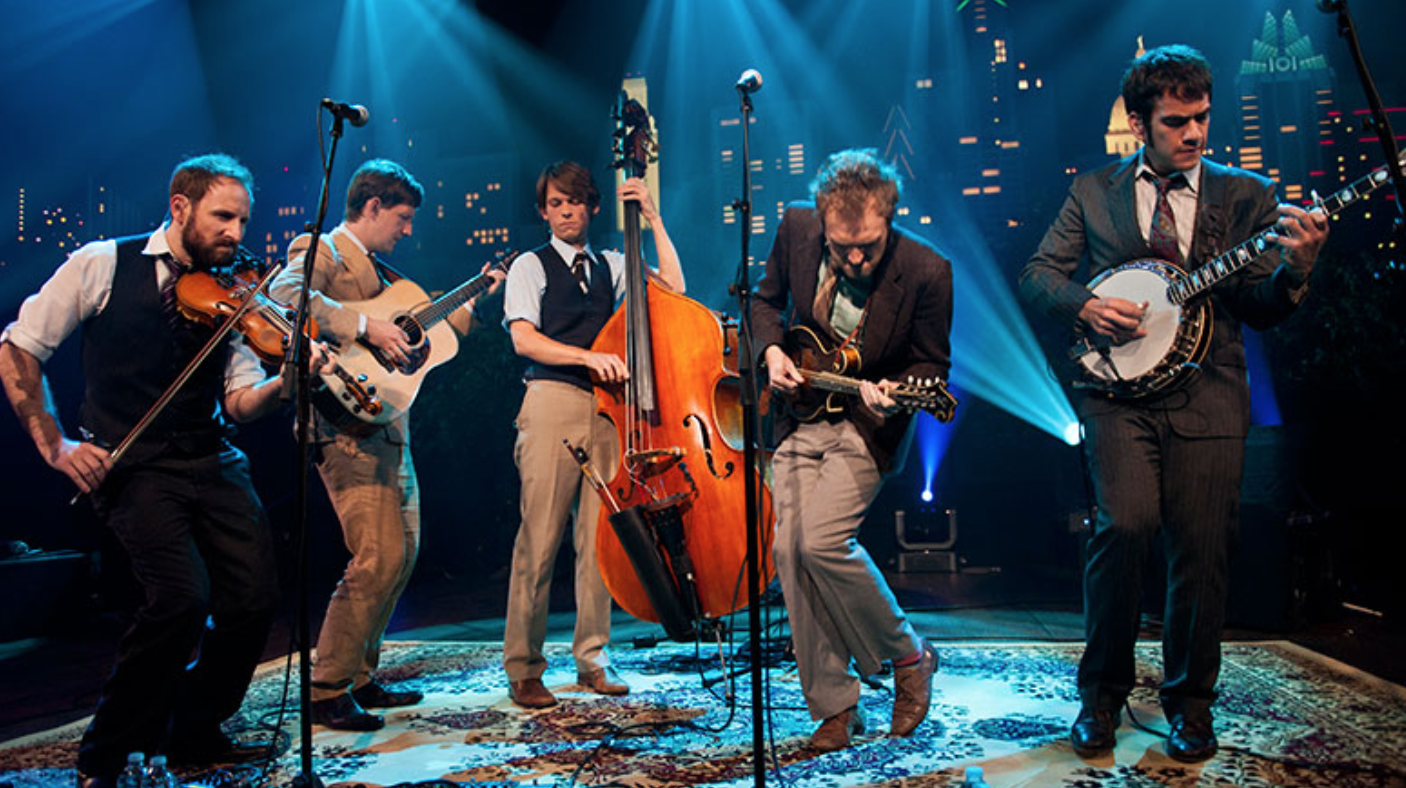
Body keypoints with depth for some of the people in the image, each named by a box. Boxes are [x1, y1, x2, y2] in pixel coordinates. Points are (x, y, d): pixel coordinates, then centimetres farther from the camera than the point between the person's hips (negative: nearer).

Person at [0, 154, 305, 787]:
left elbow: (239, 400, 2)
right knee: (183, 597, -22)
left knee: (254, 597, -7)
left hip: (211, 460, 5)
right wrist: (54, 443, -7)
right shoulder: (103, 266, -2)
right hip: (133, 465, -4)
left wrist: (285, 384, -20)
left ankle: (194, 733, 19)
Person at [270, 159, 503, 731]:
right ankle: (326, 689, -3)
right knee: (380, 558, -14)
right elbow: (284, 295, -27)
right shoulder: (320, 252, -5)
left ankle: (361, 676, 23)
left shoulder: (376, 269, 22)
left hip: (388, 428, 10)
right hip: (349, 426, -10)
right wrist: (364, 326, -30)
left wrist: (470, 303, 24)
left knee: (403, 552, 12)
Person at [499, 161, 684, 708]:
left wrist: (653, 219, 5)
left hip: (608, 406, 3)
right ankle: (523, 668, 2)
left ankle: (592, 658, 13)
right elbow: (523, 339, -5)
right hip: (552, 402, -3)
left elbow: (673, 290, 5)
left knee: (599, 536, 1)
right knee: (539, 537, -7)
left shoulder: (612, 266, 19)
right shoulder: (530, 267, 9)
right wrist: (588, 356, -19)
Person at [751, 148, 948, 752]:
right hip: (800, 413, 5)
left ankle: (908, 656, 7)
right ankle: (834, 706, 11)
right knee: (789, 550, -3)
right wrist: (771, 350, -6)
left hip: (867, 424, -4)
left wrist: (892, 396, -24)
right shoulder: (796, 228, -8)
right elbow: (766, 298, 12)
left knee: (821, 540, -20)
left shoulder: (926, 272, -19)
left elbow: (932, 365, -5)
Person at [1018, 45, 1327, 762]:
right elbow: (1037, 274, 9)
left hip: (1208, 394, 1)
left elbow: (1259, 309, 6)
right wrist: (1085, 306, -9)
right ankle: (1102, 691, 3)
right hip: (1120, 389, -1)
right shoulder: (1093, 192, 13)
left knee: (1202, 550, -3)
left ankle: (1190, 702, 20)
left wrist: (1294, 269, -15)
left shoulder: (1246, 195, 12)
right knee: (1126, 524, -18)